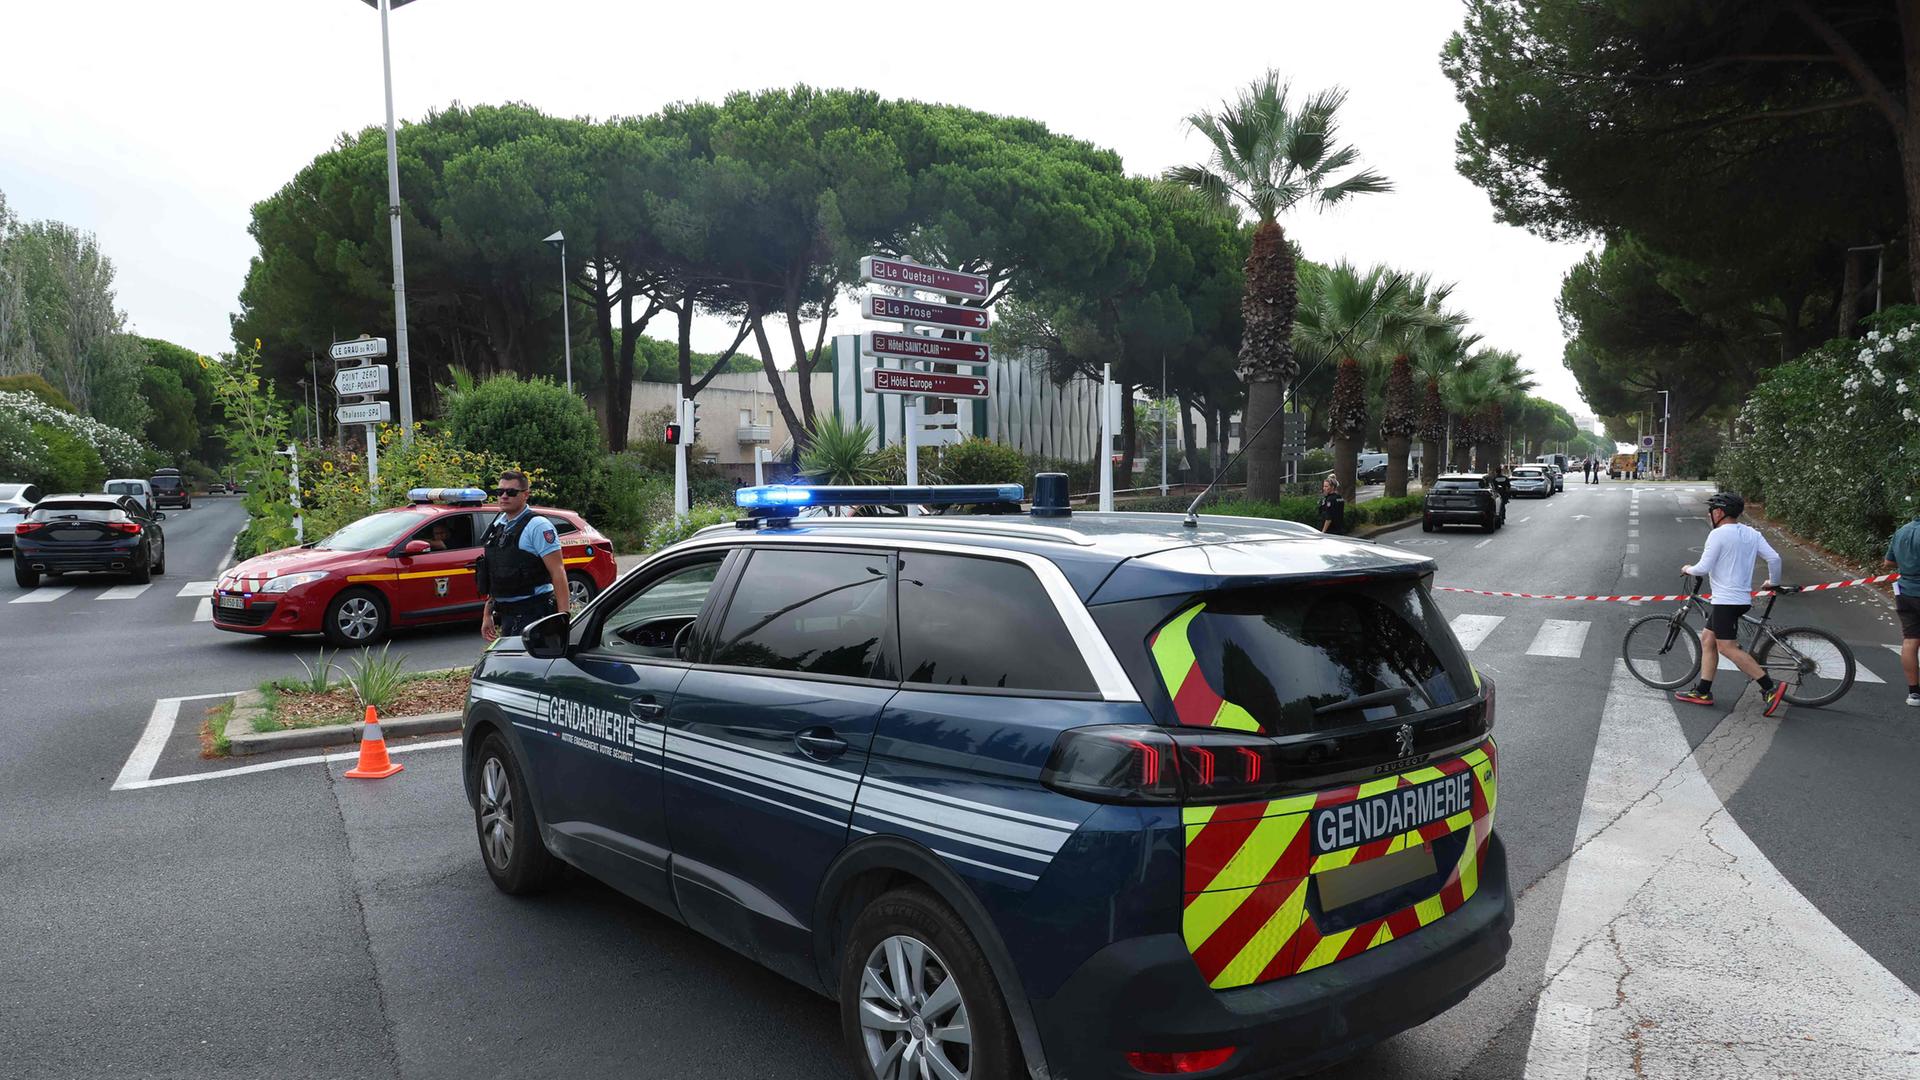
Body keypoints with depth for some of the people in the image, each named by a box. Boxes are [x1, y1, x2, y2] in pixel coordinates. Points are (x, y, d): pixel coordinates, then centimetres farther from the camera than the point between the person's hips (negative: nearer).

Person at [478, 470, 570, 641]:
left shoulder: (538, 526, -11)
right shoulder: (498, 525, 14)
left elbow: (558, 573, -17)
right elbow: (494, 576, 19)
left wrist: (563, 615, -23)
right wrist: (487, 614, 16)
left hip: (533, 613, -8)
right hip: (505, 614, 8)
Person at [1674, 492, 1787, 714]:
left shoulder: (1718, 534, -13)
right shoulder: (1752, 533, 11)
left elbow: (1703, 568, -16)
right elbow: (1774, 558, 6)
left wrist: (1688, 569, 5)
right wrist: (1772, 582, 22)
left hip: (1726, 600, -10)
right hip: (1742, 597, 10)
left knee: (1727, 648, -7)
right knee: (1707, 640, 14)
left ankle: (1771, 687, -9)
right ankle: (1702, 692, 15)